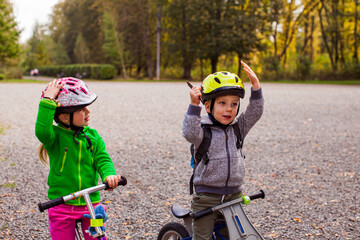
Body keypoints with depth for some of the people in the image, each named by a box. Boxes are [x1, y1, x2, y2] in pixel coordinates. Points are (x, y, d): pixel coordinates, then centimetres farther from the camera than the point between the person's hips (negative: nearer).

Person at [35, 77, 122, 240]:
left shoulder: (92, 136, 1)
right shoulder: (55, 135, -11)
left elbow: (103, 159, -4)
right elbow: (42, 132, -33)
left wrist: (108, 175, -26)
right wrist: (48, 101, -33)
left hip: (91, 204, 3)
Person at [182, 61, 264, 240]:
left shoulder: (237, 128, 6)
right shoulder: (203, 129, -8)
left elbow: (255, 112, -4)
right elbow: (190, 133, -28)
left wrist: (255, 84, -15)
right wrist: (194, 104, -35)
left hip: (233, 197, 4)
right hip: (206, 198, -4)